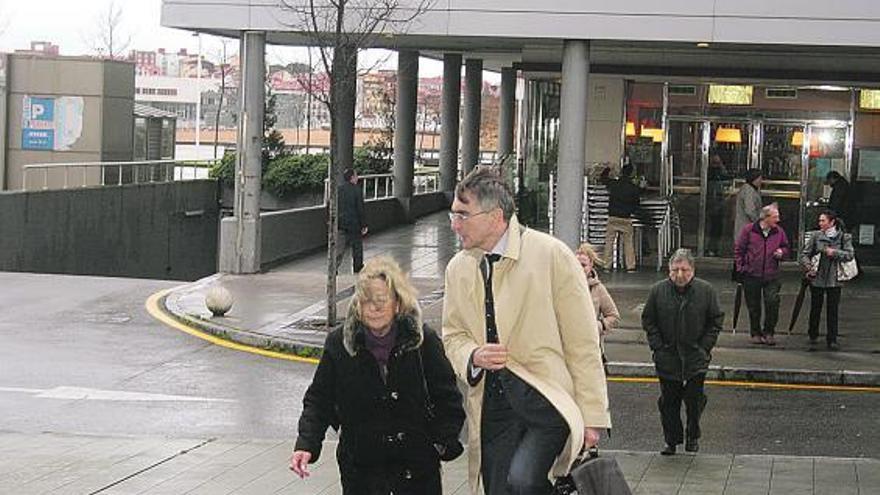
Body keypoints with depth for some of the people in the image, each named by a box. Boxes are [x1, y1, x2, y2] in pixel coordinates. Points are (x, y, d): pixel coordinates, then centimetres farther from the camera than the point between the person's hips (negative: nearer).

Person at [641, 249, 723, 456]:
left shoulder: (706, 291, -4)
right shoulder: (658, 291, -3)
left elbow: (716, 320, 3)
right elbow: (648, 320, 5)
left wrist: (704, 347, -4)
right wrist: (657, 346, -4)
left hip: (696, 359, -1)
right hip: (667, 359, 1)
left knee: (695, 400, 2)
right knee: (668, 402, 7)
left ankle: (693, 436, 23)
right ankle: (672, 440, 19)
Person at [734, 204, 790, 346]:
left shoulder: (779, 232, 5)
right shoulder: (749, 230, -2)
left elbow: (787, 248, 19)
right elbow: (738, 249, 3)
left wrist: (782, 252, -4)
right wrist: (740, 267, -2)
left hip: (771, 276, 1)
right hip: (752, 275, -1)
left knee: (773, 302, -13)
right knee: (753, 306, 7)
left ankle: (769, 332, 2)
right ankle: (755, 333, 22)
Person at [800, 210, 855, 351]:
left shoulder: (844, 237, 2)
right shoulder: (816, 236, 3)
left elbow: (850, 254, -5)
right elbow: (804, 254, 4)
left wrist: (835, 253, -17)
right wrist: (809, 267, -11)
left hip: (834, 280, 0)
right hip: (817, 279, 1)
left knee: (832, 310, 4)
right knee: (815, 309, 5)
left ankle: (832, 340, 12)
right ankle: (813, 339, 16)